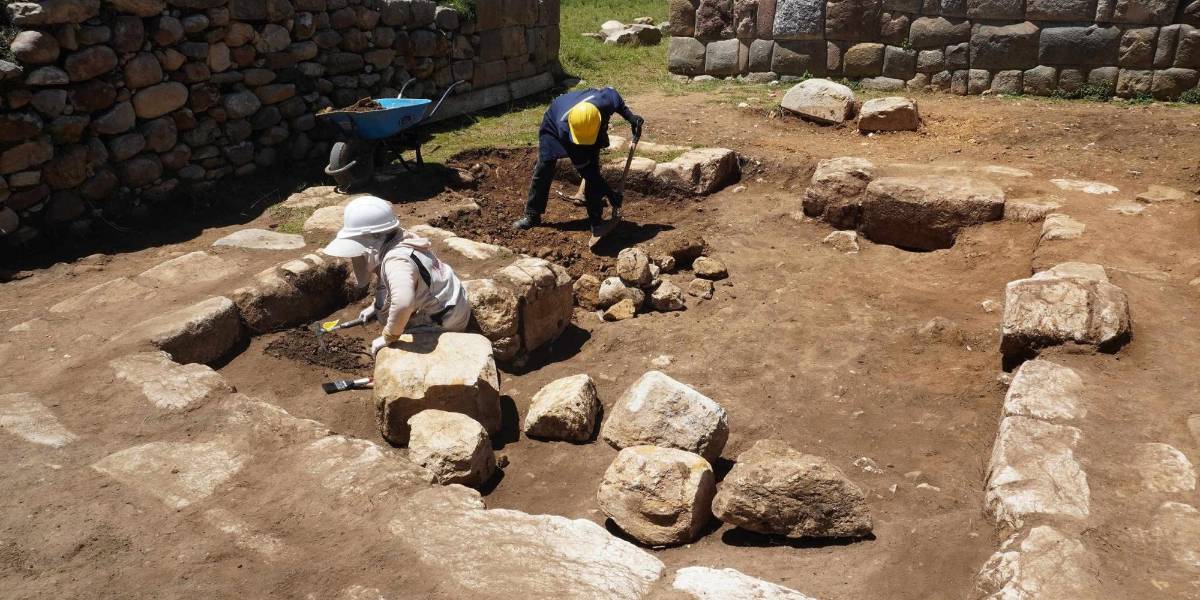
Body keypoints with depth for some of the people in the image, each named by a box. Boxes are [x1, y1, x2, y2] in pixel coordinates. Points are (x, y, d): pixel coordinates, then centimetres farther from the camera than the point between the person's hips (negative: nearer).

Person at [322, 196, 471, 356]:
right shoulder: (399, 241, -2)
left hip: (445, 324, -9)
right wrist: (375, 305, 14)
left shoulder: (396, 261, -31)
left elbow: (402, 302, -49)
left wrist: (389, 337, -35)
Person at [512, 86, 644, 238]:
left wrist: (630, 116, -22)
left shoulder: (604, 102, -42)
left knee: (593, 170, -13)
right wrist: (610, 193, -37)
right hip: (554, 126, -2)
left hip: (590, 123, 2)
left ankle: (596, 220, -7)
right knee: (543, 170, -1)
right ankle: (532, 215, 15)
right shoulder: (564, 129, -45)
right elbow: (583, 168, -36)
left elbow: (612, 92, -12)